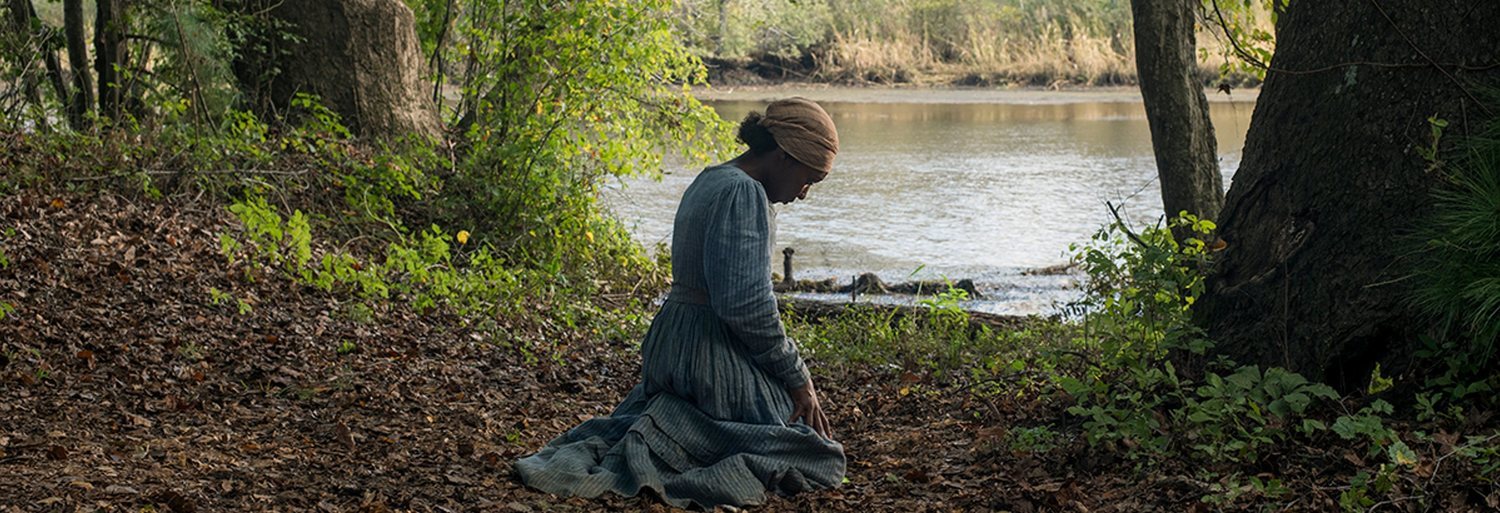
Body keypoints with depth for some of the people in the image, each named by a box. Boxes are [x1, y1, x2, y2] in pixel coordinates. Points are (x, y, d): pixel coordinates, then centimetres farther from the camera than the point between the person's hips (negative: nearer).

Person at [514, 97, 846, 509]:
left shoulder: (708, 182, 13)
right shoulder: (744, 193, -17)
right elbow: (746, 303, -23)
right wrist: (797, 378, -13)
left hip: (671, 348, 10)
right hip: (716, 356, -10)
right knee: (819, 458, 2)